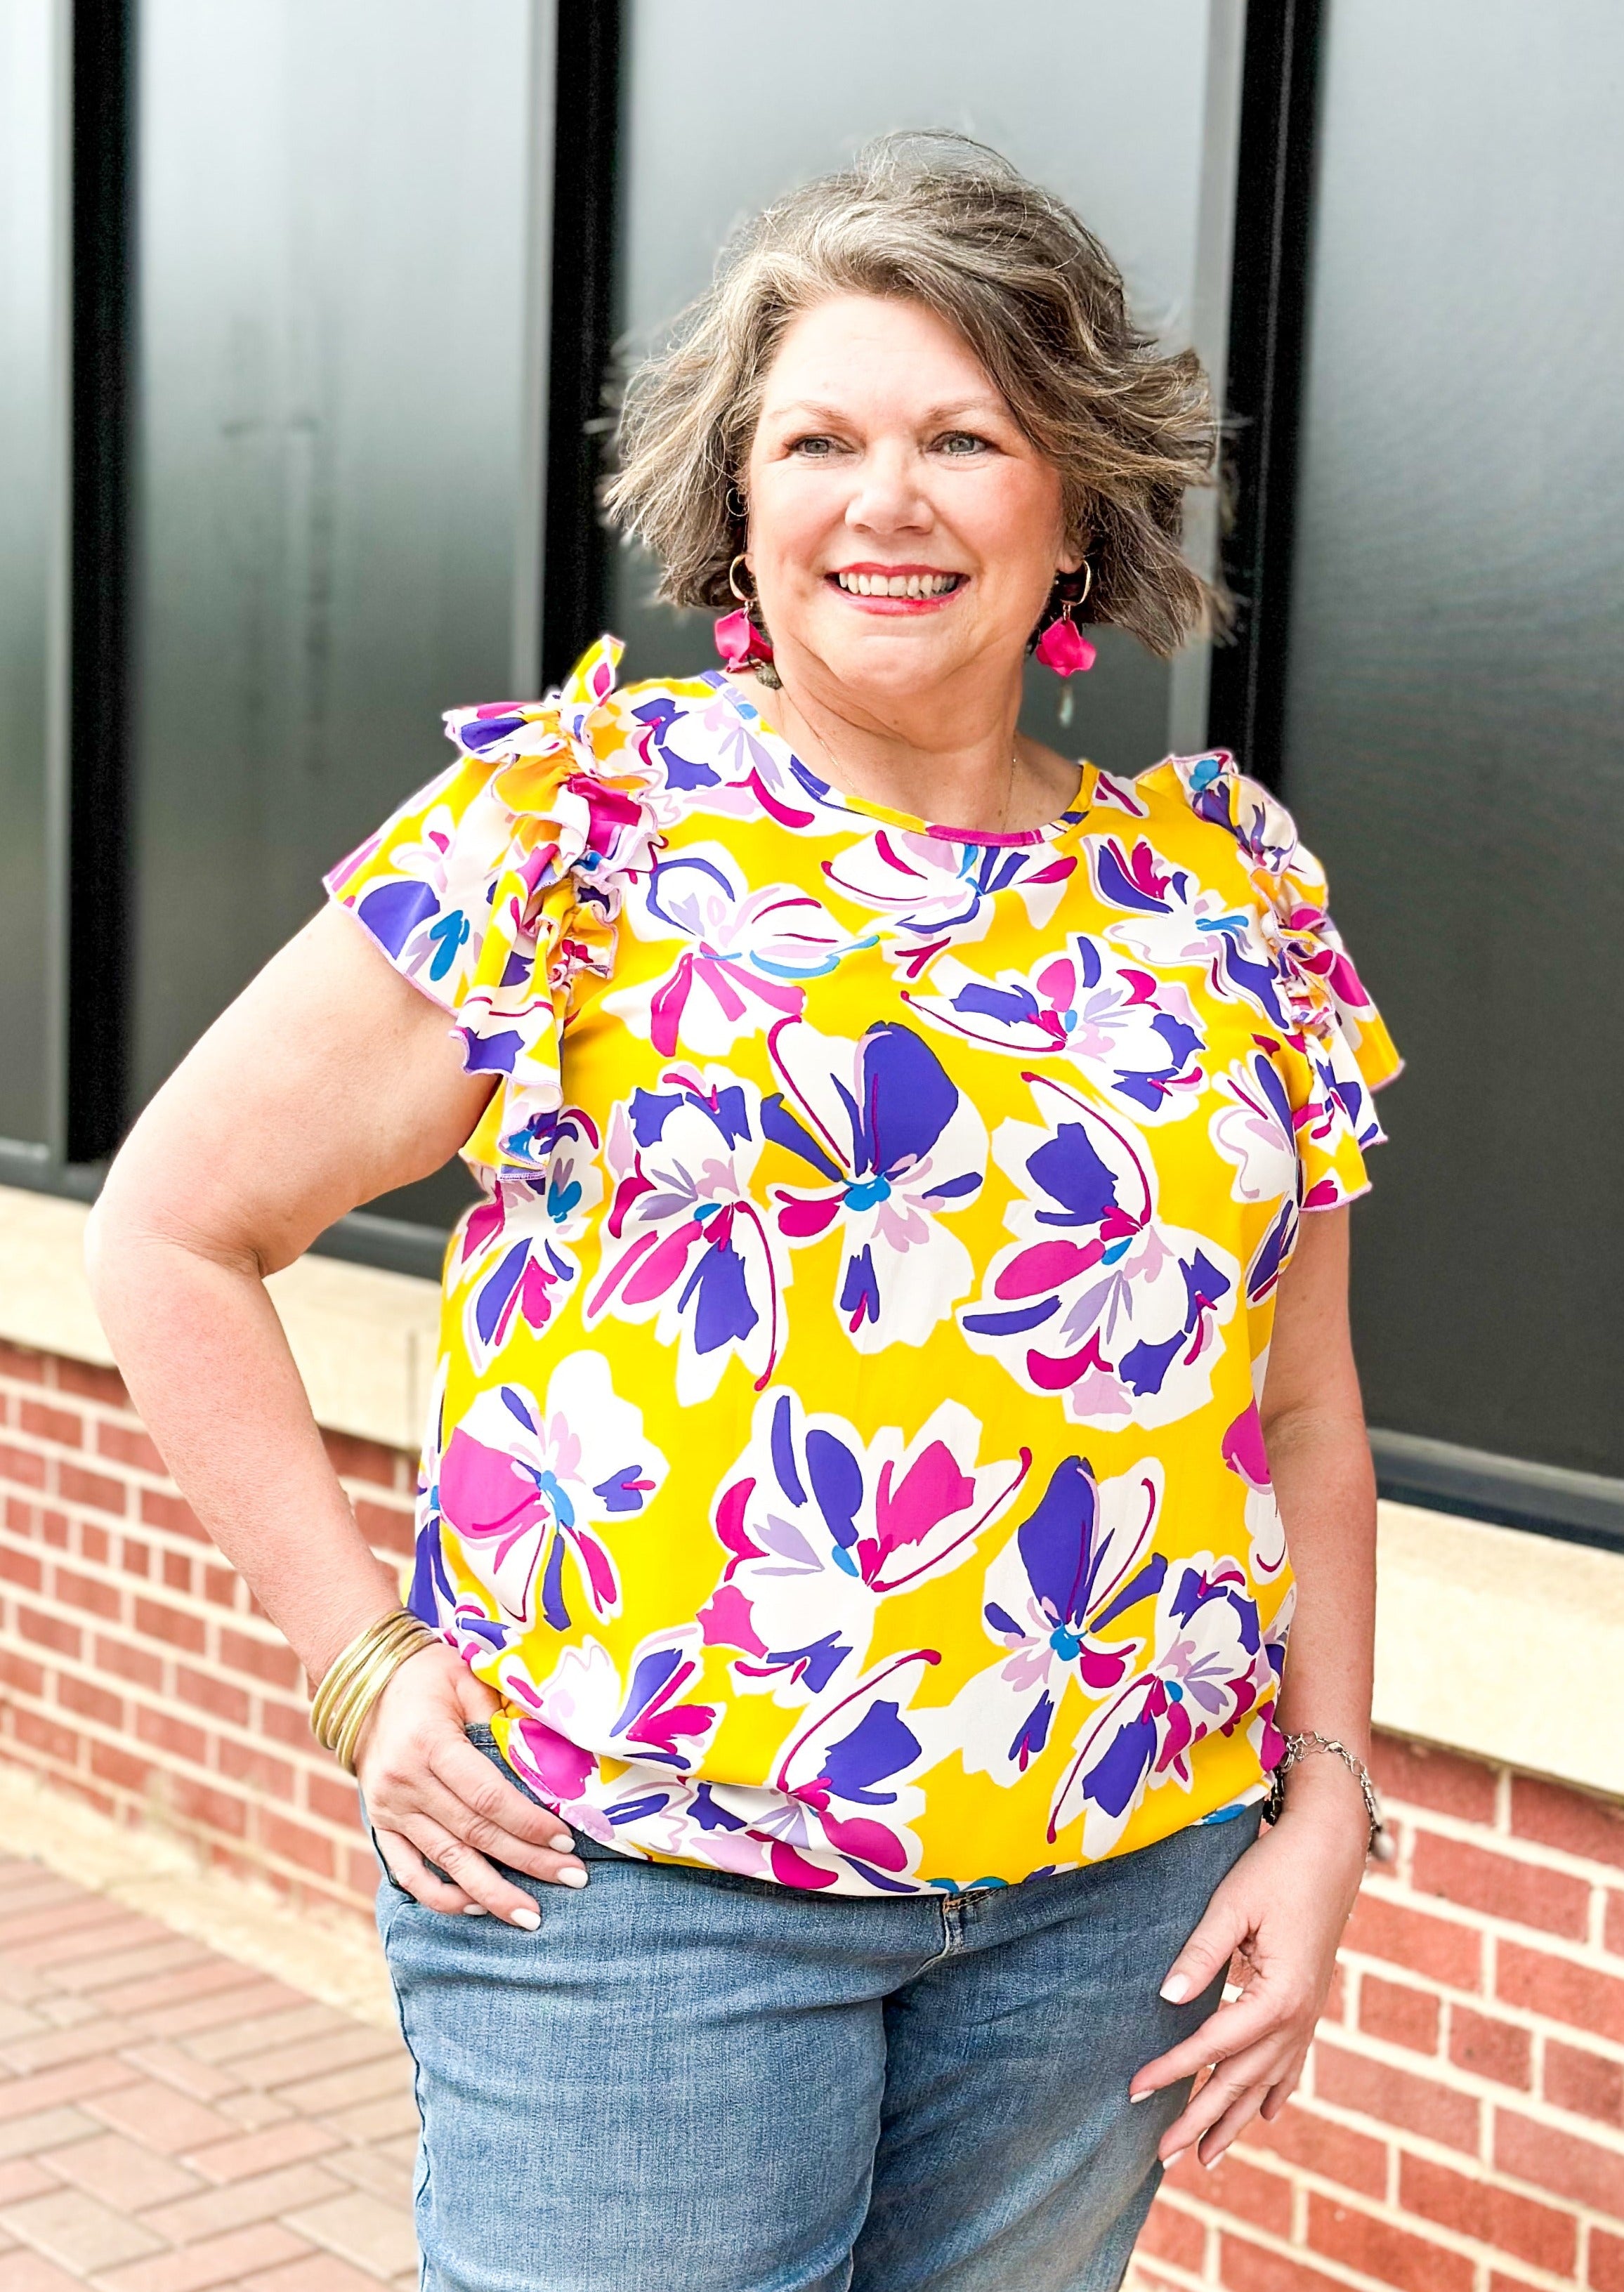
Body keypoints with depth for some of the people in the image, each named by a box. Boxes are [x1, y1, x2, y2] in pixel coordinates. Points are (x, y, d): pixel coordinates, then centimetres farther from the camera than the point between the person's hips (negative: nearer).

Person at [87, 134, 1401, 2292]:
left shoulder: (1233, 886, 6)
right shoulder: (573, 821, -4)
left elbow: (1303, 1401, 12)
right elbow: (170, 1228, -1)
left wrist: (1327, 1798, 5)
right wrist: (366, 1665, -6)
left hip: (1116, 1899, 4)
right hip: (634, 1871, -3)